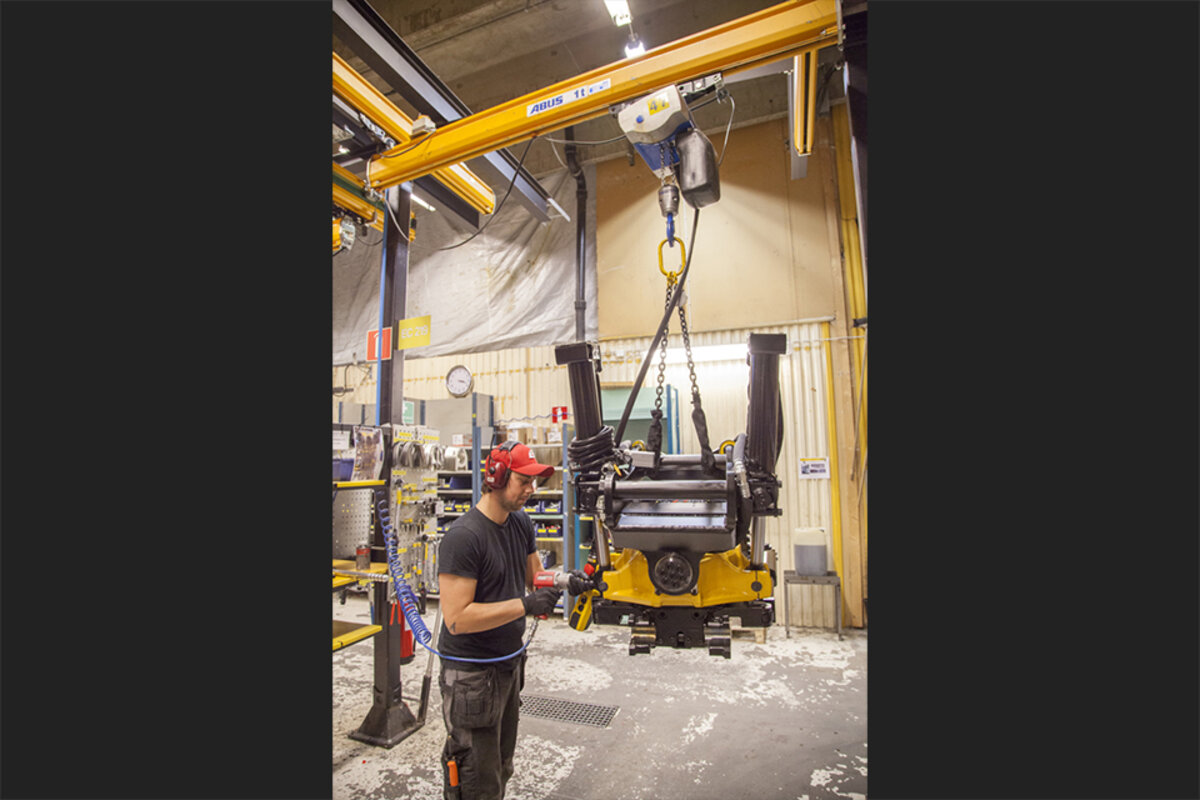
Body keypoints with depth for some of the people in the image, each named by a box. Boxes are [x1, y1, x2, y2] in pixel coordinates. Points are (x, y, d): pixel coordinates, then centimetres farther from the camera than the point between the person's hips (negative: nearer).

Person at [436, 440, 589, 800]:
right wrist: (525, 605, -30)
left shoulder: (521, 522, 0)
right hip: (471, 673, -8)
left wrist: (566, 582, -11)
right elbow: (456, 618, -27)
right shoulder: (463, 537, -25)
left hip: (510, 662, 8)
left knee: (501, 769, 25)